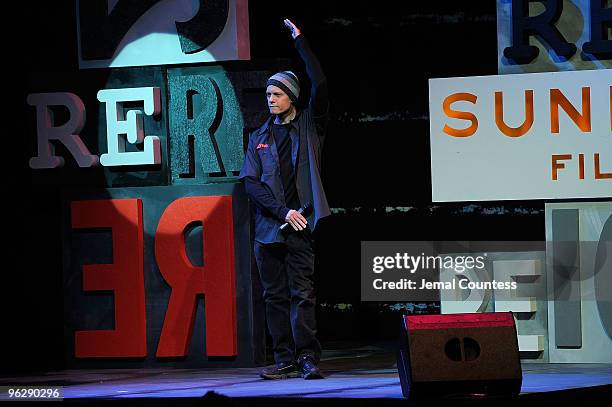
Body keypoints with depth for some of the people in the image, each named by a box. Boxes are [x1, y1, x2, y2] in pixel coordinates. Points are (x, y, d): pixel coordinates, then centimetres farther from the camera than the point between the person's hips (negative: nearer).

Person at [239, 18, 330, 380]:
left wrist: (300, 41, -5)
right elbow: (250, 181, 4)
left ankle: (308, 358, -10)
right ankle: (286, 361, 6)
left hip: (299, 226, -4)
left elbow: (320, 85, -7)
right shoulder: (260, 138, 15)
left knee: (302, 293, -9)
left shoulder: (309, 126, 8)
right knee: (275, 296, 3)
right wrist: (283, 211, -9)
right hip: (269, 226, 4)